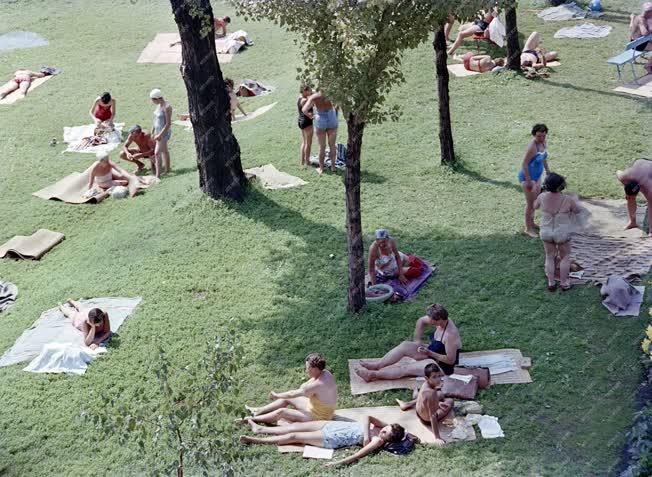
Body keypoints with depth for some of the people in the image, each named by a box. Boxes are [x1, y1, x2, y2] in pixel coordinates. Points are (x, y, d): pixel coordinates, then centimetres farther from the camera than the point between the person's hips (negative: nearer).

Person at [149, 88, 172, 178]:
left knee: (157, 153, -12)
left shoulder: (167, 107, -22)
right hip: (158, 131, 9)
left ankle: (158, 175, -11)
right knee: (164, 151, 20)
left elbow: (168, 123, -22)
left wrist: (160, 134, -22)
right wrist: (152, 132, 17)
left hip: (164, 133, -9)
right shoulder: (159, 105, 4)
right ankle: (167, 169, 34)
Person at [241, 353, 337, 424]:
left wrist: (277, 395, -6)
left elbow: (292, 394, -22)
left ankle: (252, 419, 7)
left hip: (317, 417, -9)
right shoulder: (324, 373, -6)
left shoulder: (318, 385, -34)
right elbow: (304, 386, 7)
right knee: (286, 399, 13)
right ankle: (258, 411, 24)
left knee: (281, 412, -9)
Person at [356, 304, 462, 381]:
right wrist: (417, 341, 4)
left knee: (405, 369, -17)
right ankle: (377, 365, -8)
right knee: (405, 345, -7)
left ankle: (373, 374, -13)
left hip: (442, 366, -9)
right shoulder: (440, 320, -8)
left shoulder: (450, 334, -33)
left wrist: (429, 353, -24)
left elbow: (451, 360, -29)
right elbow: (421, 321, 9)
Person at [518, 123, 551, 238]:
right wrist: (528, 181, -24)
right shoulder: (532, 147, -30)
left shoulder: (543, 142, -5)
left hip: (537, 176, 9)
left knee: (536, 201, 22)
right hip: (527, 177, -9)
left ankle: (532, 223, 41)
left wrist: (547, 170, 23)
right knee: (530, 203, 3)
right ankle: (528, 228, 18)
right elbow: (524, 164, -27)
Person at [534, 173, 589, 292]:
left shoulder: (542, 197, -19)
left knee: (550, 257, 21)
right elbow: (578, 211, -4)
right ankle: (564, 283, 29)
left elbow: (535, 206, 5)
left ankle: (551, 283, 28)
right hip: (562, 233, -2)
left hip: (546, 232, 2)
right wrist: (575, 201, 14)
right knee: (565, 257, 20)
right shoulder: (568, 200, -24)